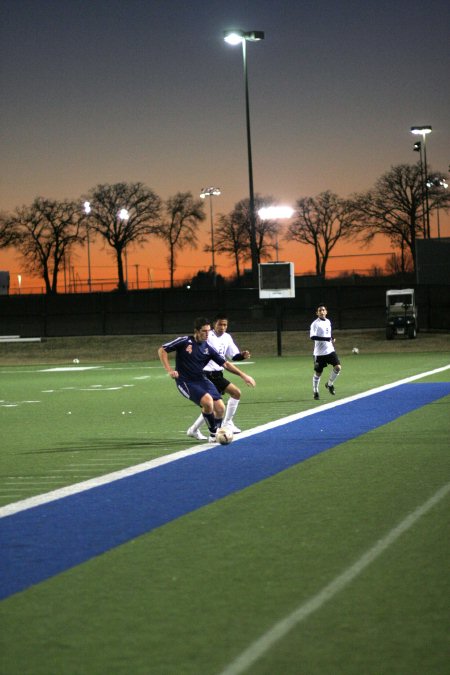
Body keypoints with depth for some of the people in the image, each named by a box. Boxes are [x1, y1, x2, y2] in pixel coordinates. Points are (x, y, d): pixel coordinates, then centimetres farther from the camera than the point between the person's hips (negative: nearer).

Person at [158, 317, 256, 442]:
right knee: (207, 400, -28)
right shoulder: (184, 341, -10)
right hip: (185, 382, -5)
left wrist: (243, 375, -4)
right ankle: (213, 434, -8)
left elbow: (225, 364, 5)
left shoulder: (208, 348, 3)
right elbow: (162, 350, -6)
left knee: (220, 407, -8)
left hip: (201, 380, 5)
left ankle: (216, 433, 17)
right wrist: (169, 370, -16)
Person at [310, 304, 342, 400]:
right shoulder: (315, 323, -11)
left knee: (337, 367, -11)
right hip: (319, 352, -5)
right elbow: (312, 336, -24)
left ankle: (330, 384, 13)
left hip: (330, 350, 5)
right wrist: (327, 339, -28)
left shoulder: (328, 322, 10)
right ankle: (315, 391, 21)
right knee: (318, 373, 2)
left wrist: (332, 339, 9)